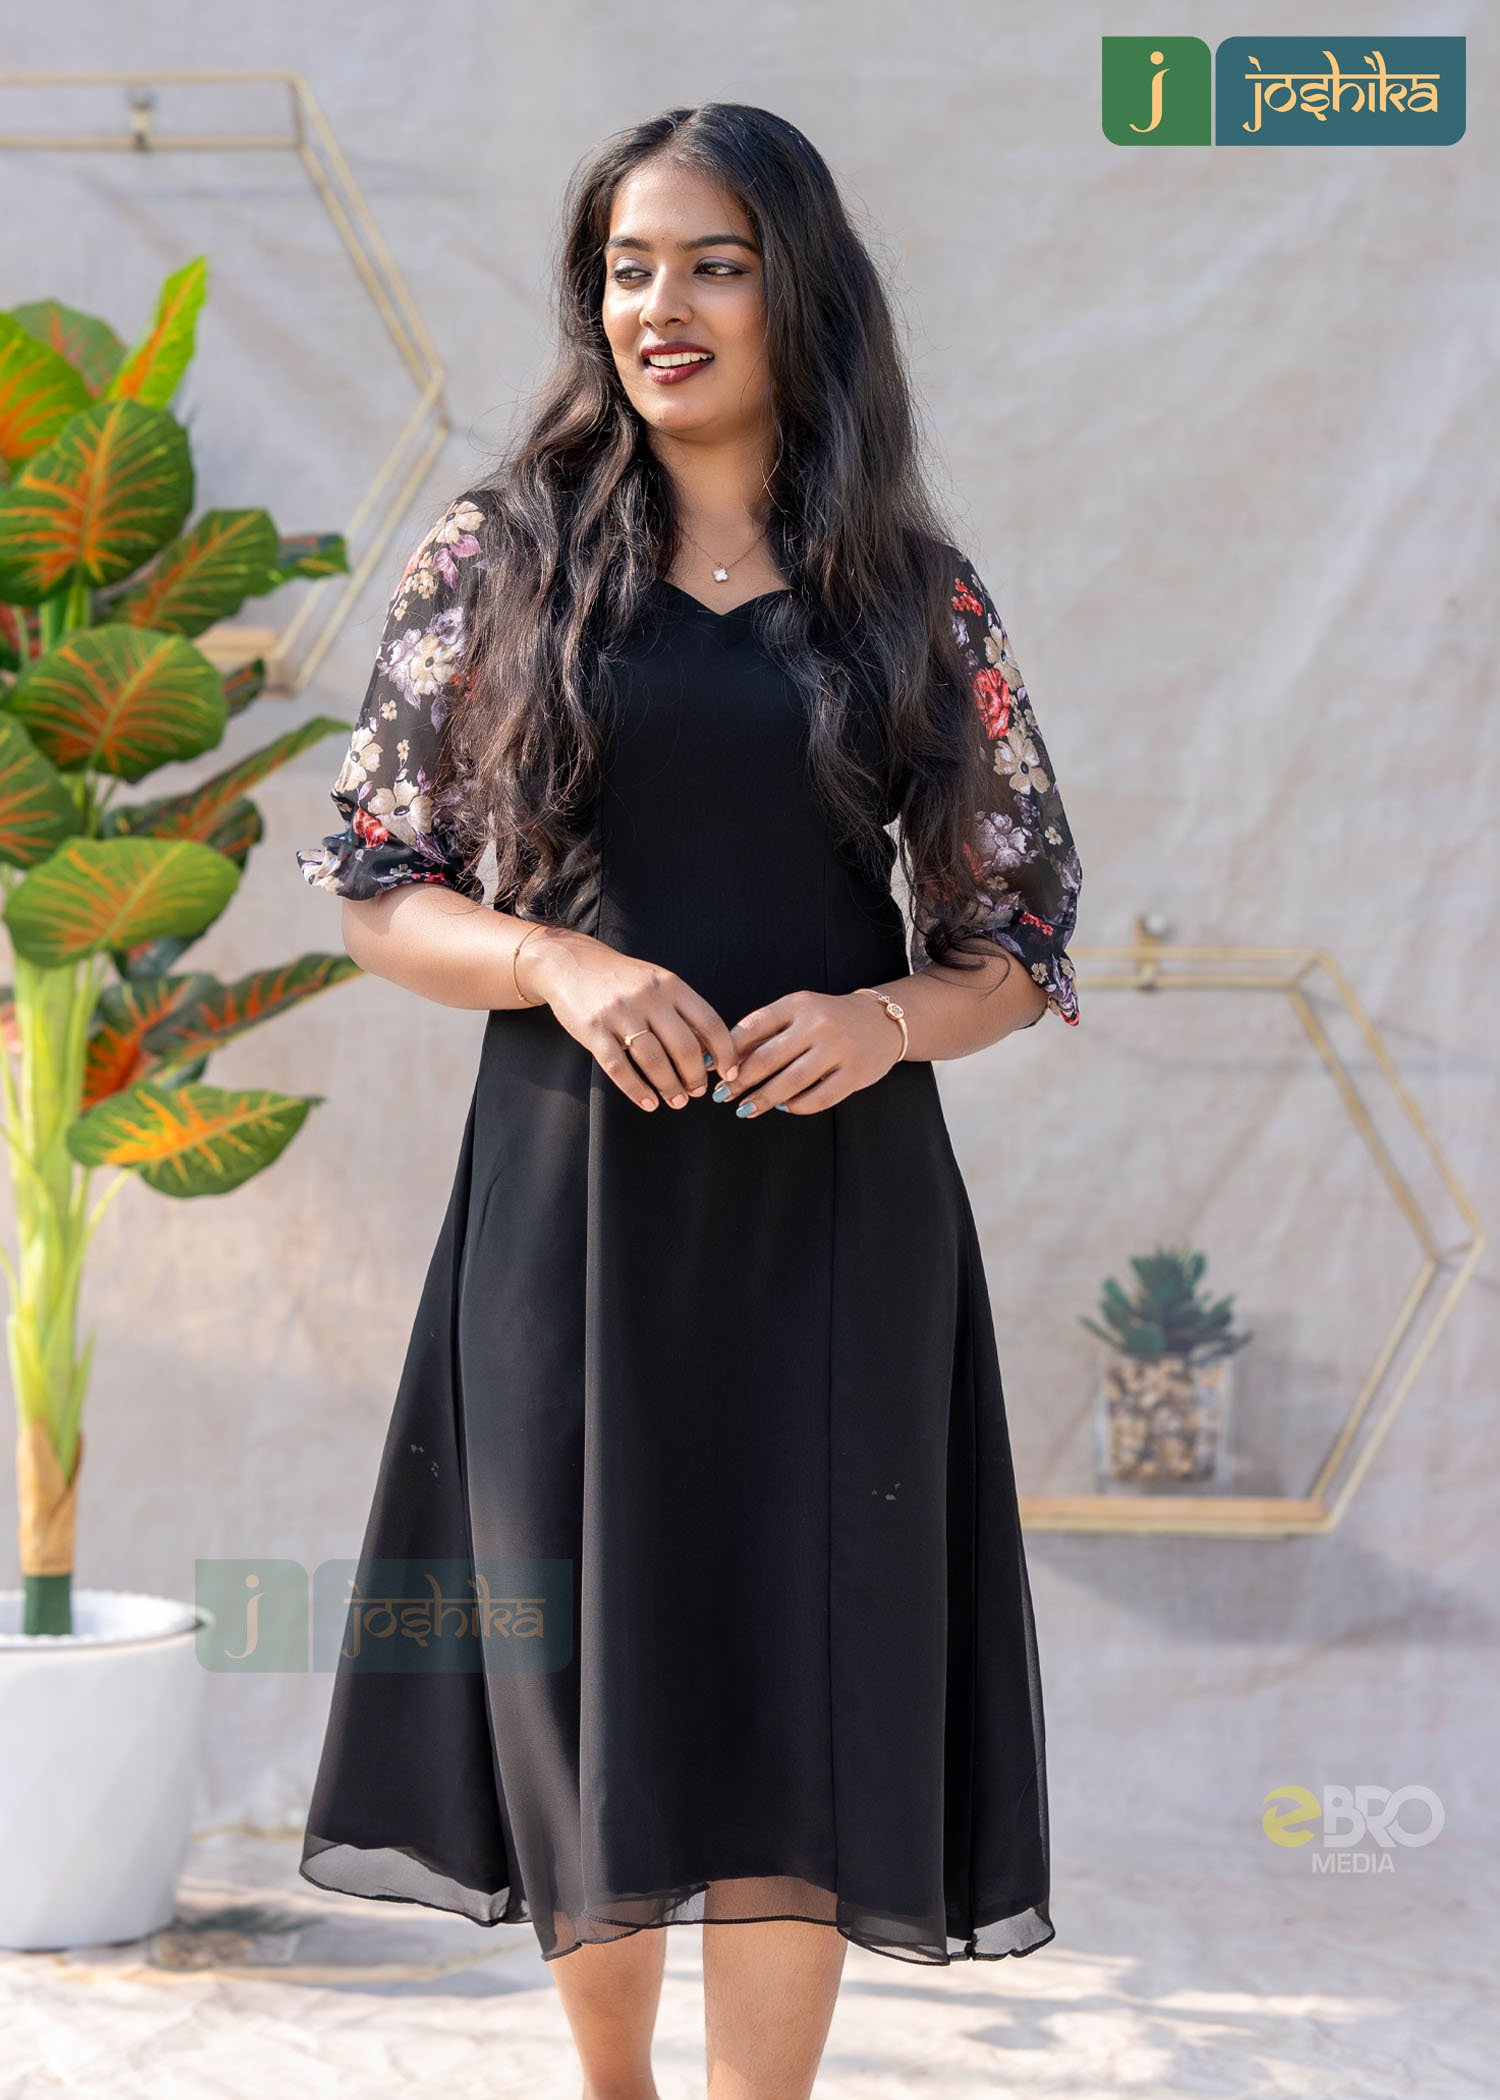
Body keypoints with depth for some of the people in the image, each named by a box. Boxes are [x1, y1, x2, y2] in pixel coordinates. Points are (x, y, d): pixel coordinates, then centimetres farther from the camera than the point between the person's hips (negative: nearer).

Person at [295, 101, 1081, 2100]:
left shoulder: (921, 600, 6)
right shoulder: (501, 556, 5)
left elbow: (1020, 943, 8)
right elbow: (375, 887, 4)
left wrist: (886, 1020, -12)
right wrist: (561, 964, -14)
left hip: (835, 1205, 0)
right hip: (573, 1193, 0)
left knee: (796, 1692, 0)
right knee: (591, 1676, 9)